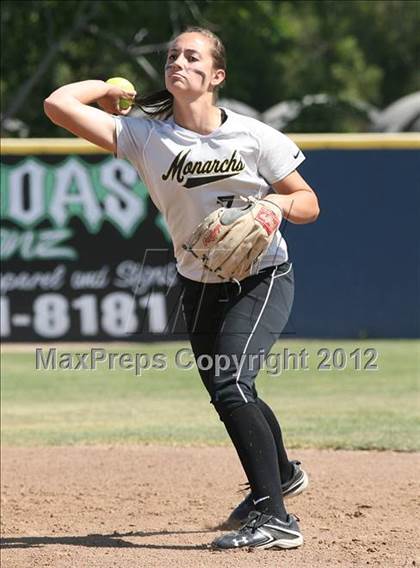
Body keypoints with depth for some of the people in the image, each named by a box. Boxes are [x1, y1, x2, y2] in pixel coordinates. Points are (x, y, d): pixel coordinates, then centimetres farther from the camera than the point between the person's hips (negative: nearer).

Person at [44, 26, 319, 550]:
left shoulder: (253, 137, -14)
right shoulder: (144, 135, -12)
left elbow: (309, 204, -6)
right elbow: (58, 104, -20)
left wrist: (276, 202, -26)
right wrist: (111, 88, -6)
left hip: (262, 278, -4)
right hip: (199, 286, 5)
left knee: (230, 384, -25)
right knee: (227, 393, 20)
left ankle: (274, 517, -25)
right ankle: (281, 473, 50)